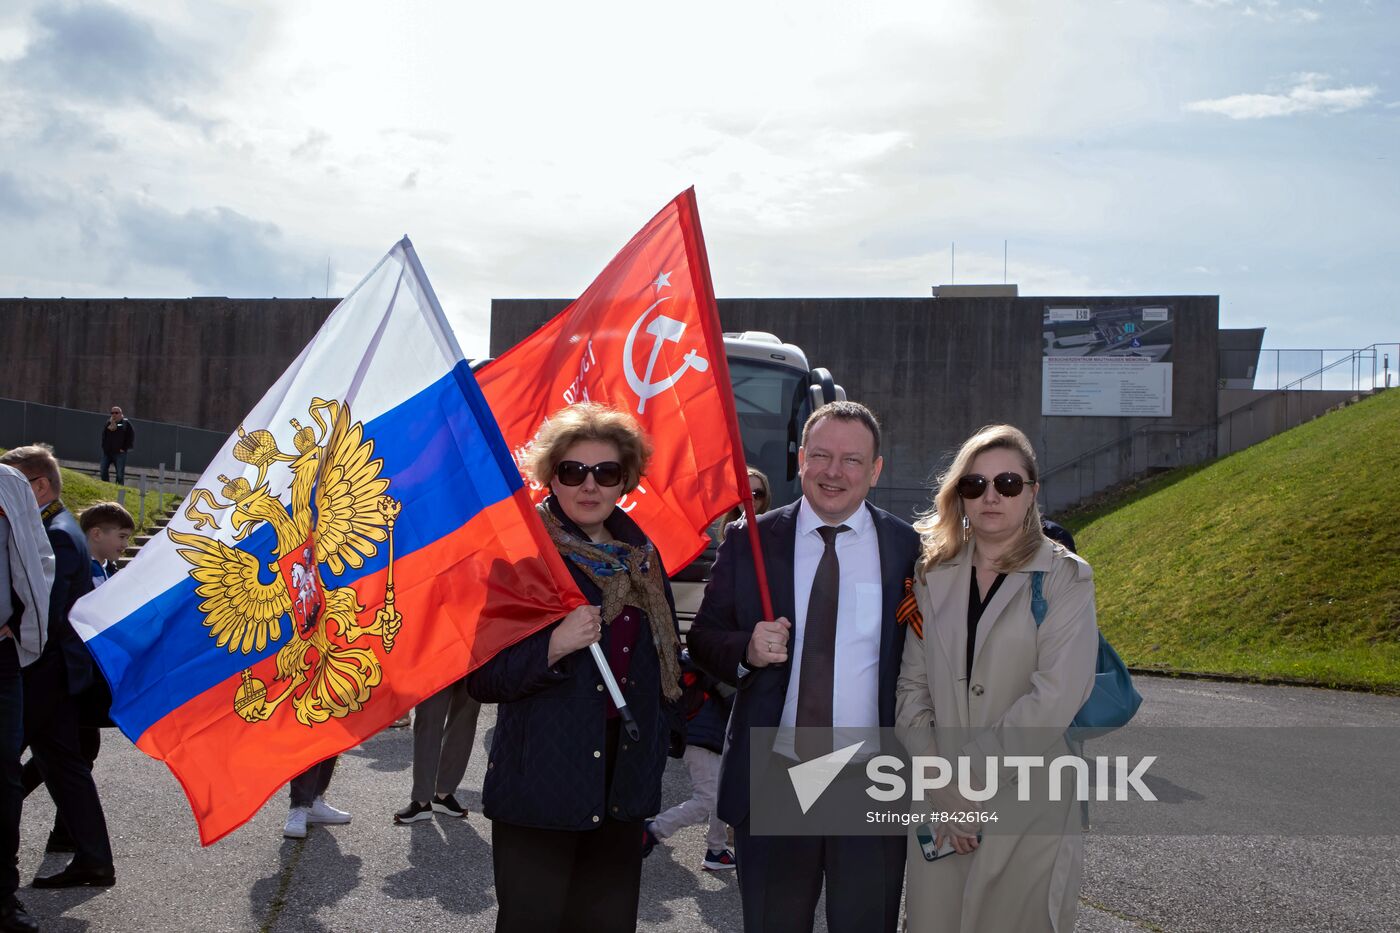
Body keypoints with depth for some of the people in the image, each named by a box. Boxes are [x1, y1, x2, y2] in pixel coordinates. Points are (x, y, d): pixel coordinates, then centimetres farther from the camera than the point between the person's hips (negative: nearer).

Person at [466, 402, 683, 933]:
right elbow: (482, 679, -11)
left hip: (623, 786, 5)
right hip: (540, 785, -5)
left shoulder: (641, 555, 8)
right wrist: (552, 646, -26)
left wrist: (664, 731, 13)